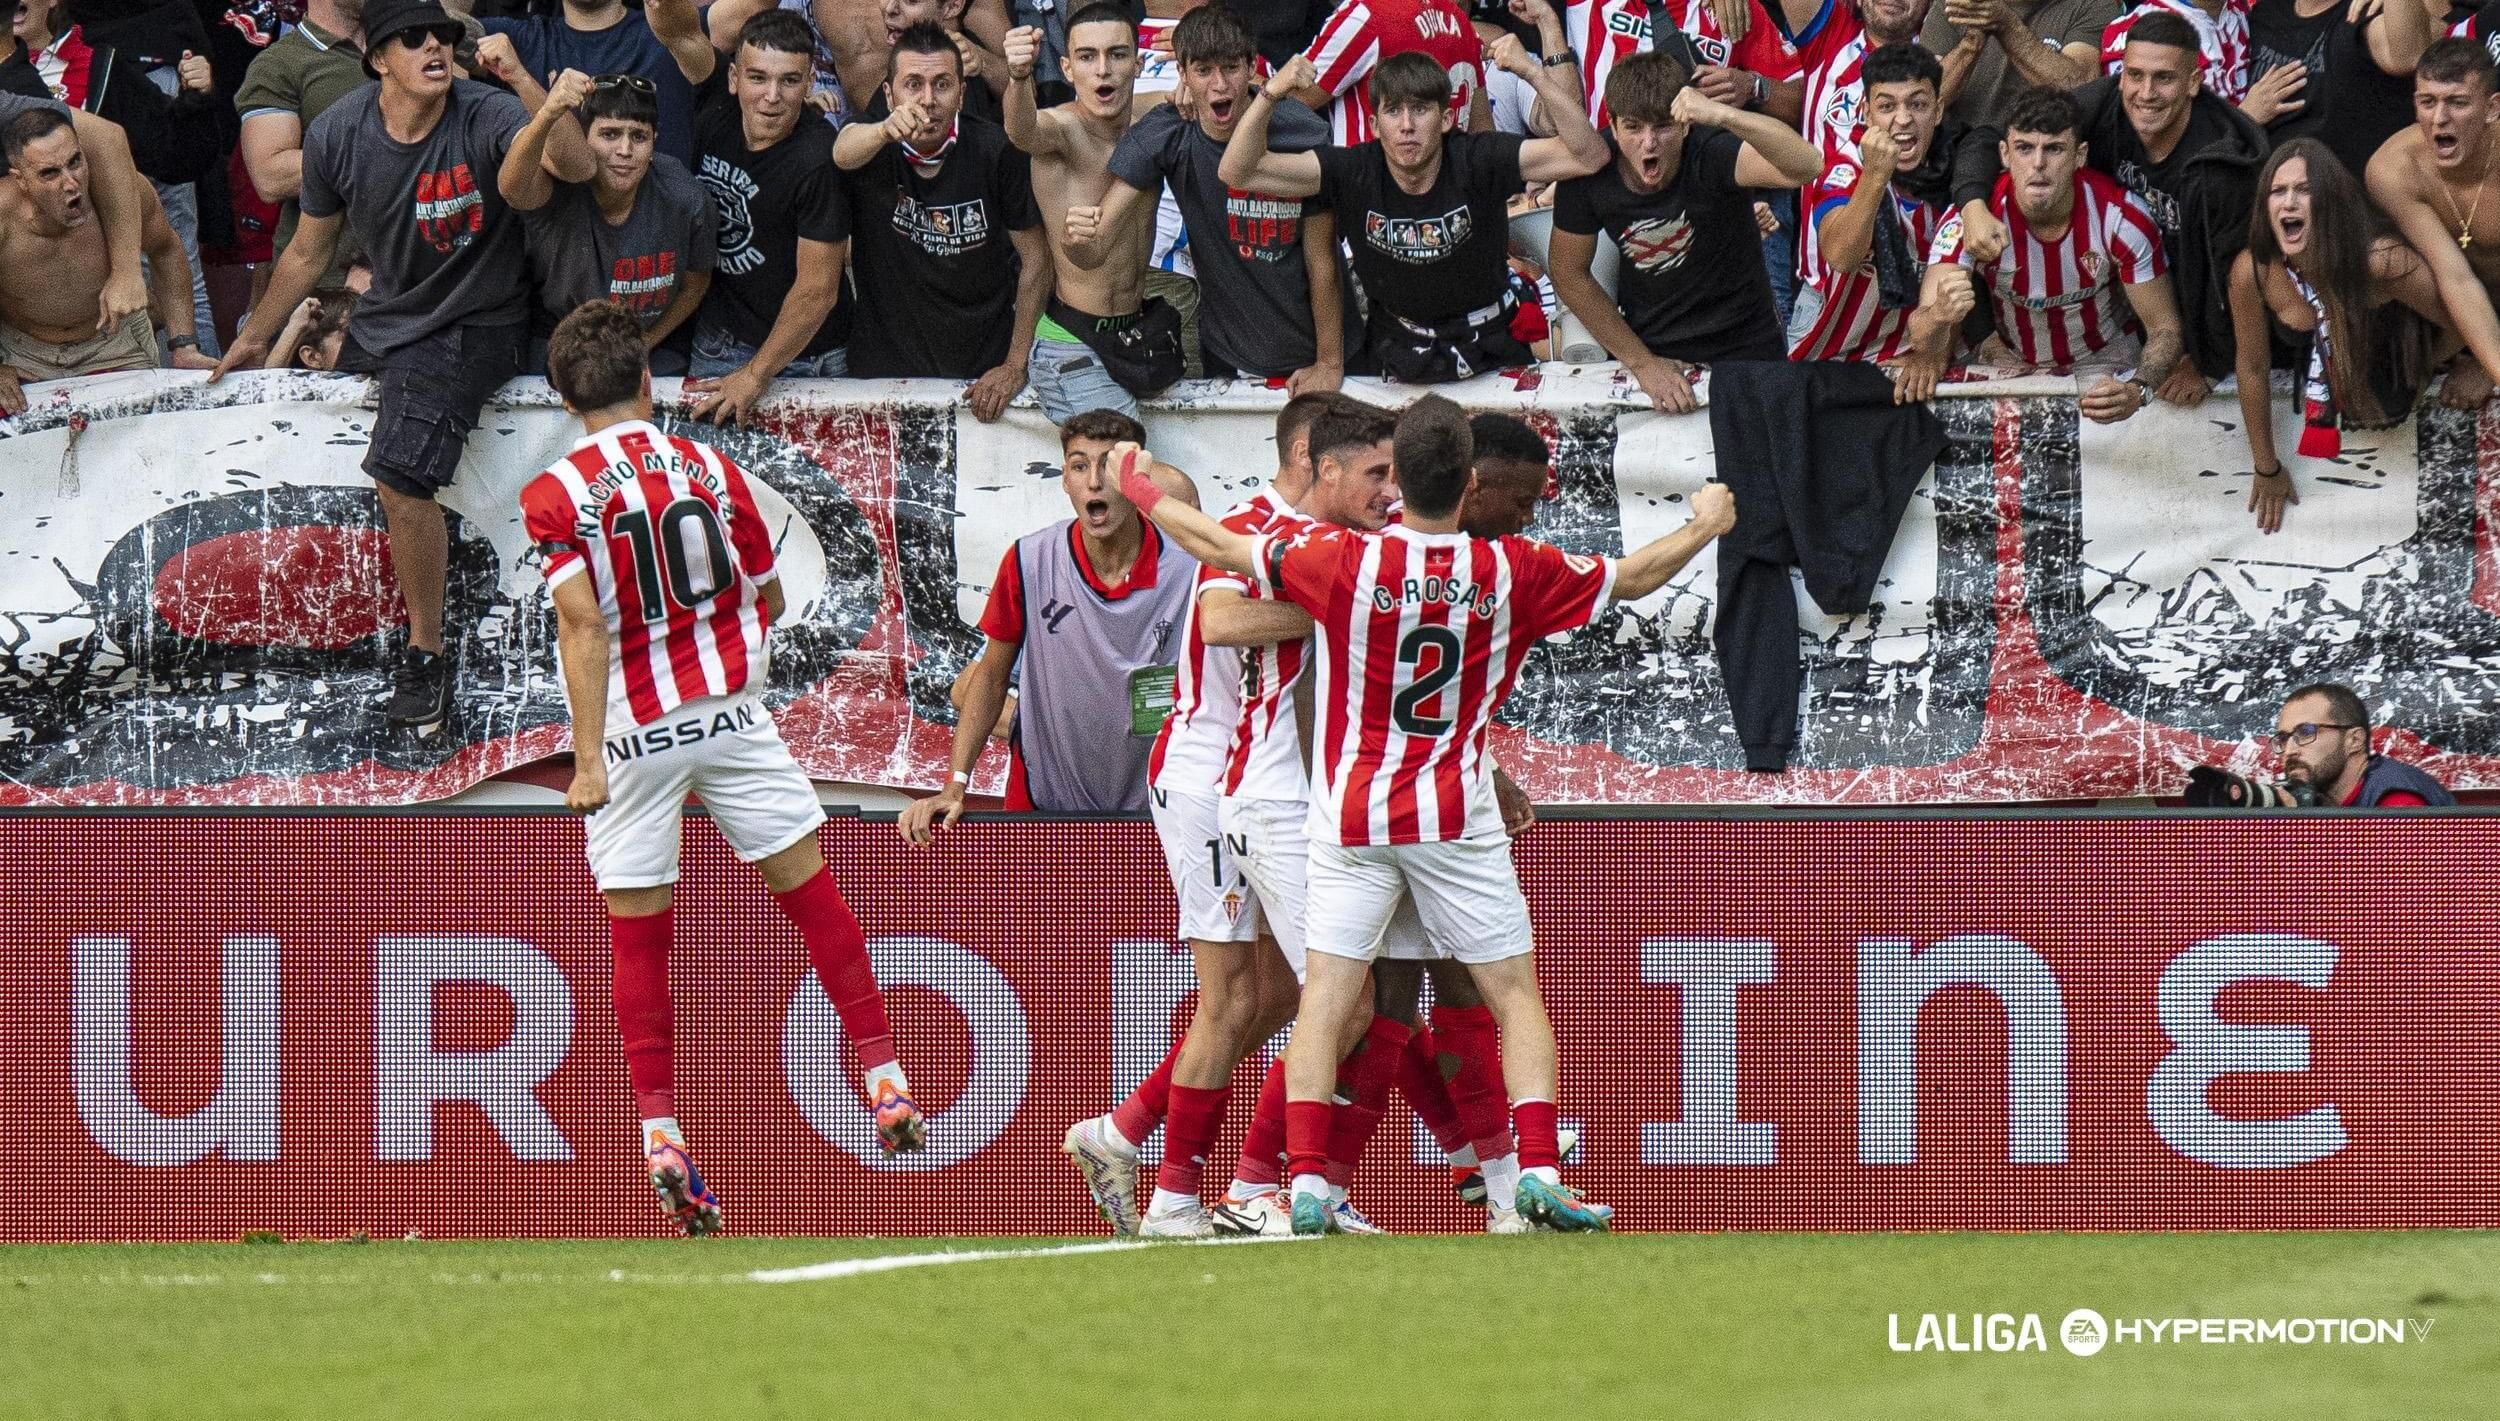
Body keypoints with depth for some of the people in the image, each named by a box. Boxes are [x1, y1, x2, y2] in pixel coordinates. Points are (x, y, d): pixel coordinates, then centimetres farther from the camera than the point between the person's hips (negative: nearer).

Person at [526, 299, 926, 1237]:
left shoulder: (556, 495, -7)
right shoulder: (711, 471, 3)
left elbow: (583, 626, -16)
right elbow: (768, 602, 13)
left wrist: (589, 761, -17)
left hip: (631, 733, -2)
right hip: (729, 712, 2)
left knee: (638, 938, 6)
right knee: (809, 889, 11)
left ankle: (660, 1135, -1)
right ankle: (886, 1082, 9)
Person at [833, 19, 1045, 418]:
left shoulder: (996, 151, -10)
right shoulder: (870, 145, -11)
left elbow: (1035, 258, -3)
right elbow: (844, 153, -36)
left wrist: (1015, 365, -7)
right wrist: (888, 130, -60)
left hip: (982, 370, 0)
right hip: (885, 365, 0)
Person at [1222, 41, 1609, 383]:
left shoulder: (1477, 161, -18)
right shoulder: (1355, 173, -15)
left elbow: (1589, 156, -25)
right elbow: (1238, 172, -17)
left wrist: (1537, 74, -36)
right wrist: (1270, 95, -32)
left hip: (1489, 344, -1)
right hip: (1399, 353, 1)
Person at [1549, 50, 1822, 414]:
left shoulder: (1709, 153, -25)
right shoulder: (1591, 169, -16)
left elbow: (1806, 167, -44)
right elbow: (1569, 274, -2)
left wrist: (1724, 117, -58)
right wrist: (1641, 362, -3)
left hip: (1744, 346, -2)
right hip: (1647, 346, 2)